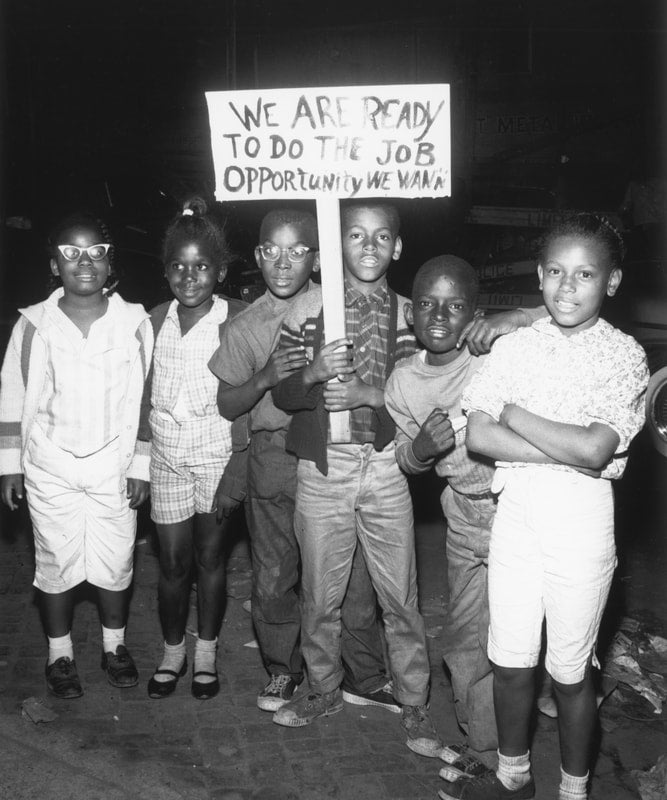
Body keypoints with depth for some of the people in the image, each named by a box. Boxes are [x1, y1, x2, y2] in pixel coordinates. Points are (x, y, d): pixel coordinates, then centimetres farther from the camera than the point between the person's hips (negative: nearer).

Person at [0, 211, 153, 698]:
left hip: (115, 470, 0)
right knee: (56, 565, 9)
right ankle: (60, 655, 29)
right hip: (50, 470, 0)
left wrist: (141, 465, 0)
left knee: (115, 564, 10)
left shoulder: (135, 323, -3)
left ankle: (115, 647, 32)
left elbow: (144, 400, 1)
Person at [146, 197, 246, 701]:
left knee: (210, 557, 11)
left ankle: (206, 653, 31)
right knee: (173, 562, 9)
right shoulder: (156, 322, 1)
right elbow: (143, 396, 6)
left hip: (218, 456, -3)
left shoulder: (236, 320, -11)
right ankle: (173, 652, 31)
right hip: (168, 456, 3)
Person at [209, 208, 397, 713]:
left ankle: (366, 678, 23)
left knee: (352, 571, 3)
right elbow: (228, 406, 4)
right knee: (274, 576, 9)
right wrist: (267, 375, -14)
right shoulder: (246, 327, 4)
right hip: (274, 458, 1)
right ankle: (282, 670, 32)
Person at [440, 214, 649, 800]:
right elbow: (478, 436, -7)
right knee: (511, 661, 14)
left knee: (571, 672, 10)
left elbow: (596, 451, -19)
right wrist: (566, 448, -15)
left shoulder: (624, 356, -5)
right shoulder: (515, 346, 3)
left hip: (582, 517, -3)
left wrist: (516, 415, -10)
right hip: (515, 511, 3)